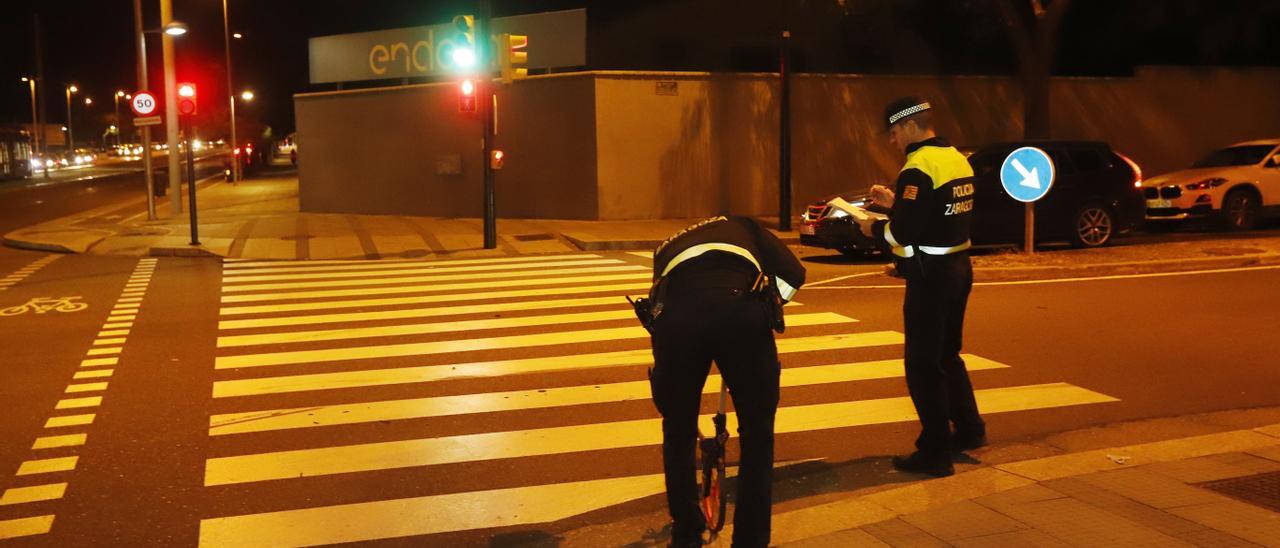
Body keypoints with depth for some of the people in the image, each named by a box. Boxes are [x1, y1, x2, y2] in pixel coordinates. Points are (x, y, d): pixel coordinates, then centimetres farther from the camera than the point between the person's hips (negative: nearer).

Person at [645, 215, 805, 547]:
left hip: (678, 310, 2)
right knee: (757, 436, 19)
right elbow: (793, 274, 19)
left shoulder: (667, 249, 42)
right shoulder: (742, 227, 38)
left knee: (678, 433, 25)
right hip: (742, 306, -1)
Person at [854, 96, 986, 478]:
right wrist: (895, 201, 18)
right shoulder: (957, 160, 10)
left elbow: (903, 233, -23)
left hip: (930, 275, -9)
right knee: (947, 356, 23)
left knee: (923, 365, 0)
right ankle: (969, 430, 33)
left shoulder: (918, 168, -18)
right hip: (958, 267, 9)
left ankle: (935, 453, 5)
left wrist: (874, 229, -4)